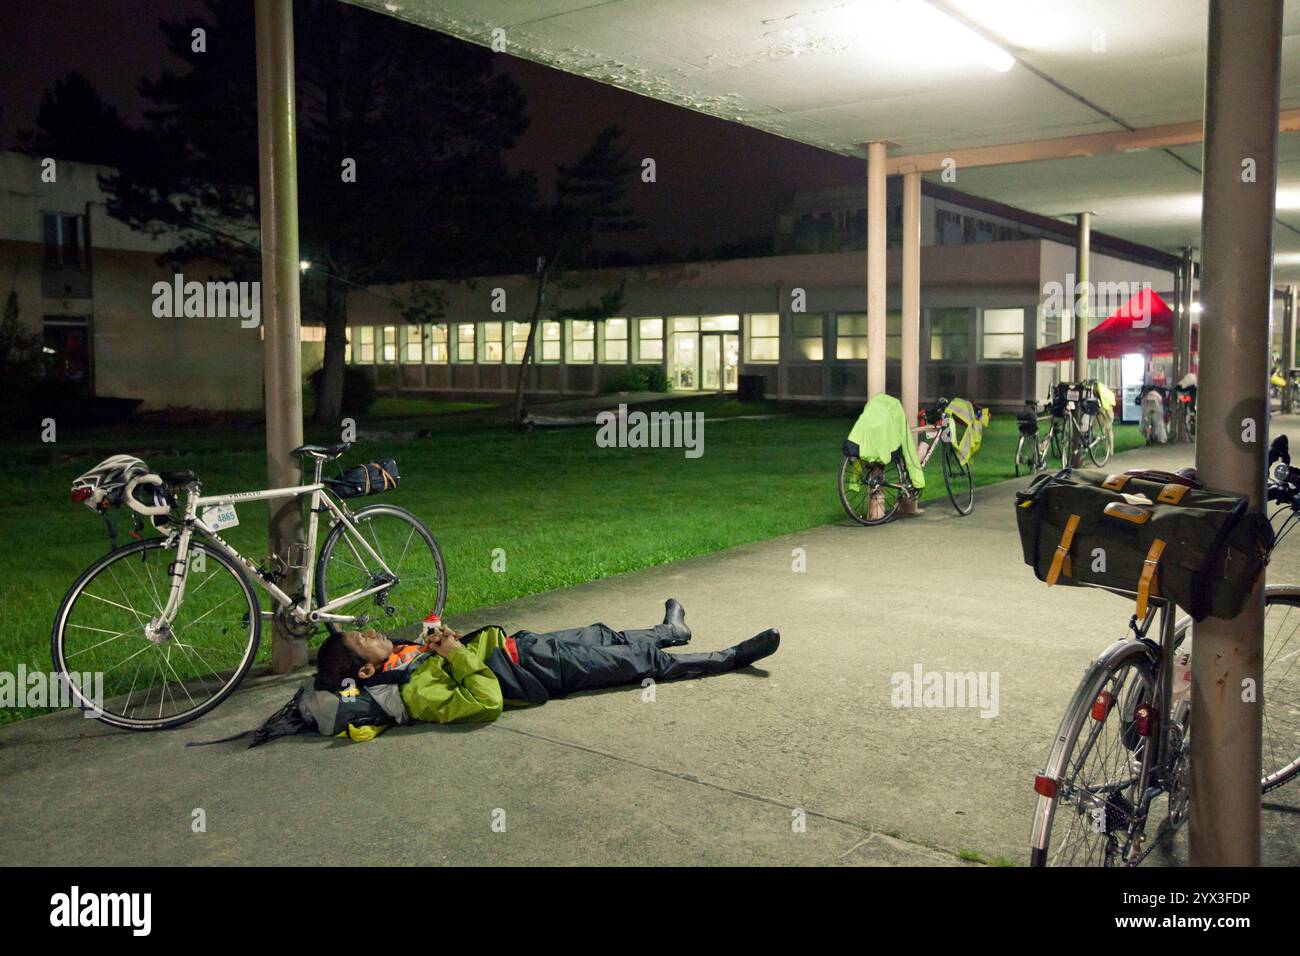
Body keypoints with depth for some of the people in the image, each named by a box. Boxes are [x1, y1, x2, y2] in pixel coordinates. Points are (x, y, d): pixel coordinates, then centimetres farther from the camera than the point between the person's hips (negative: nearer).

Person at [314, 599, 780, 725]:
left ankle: (671, 629, 55)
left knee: (609, 637, 25)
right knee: (643, 660, 4)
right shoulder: (418, 693, -29)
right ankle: (730, 658, 21)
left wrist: (440, 636, -8)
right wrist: (456, 653, -32)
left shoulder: (404, 657, -4)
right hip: (540, 672, -8)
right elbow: (487, 701, -36)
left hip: (519, 644, 8)